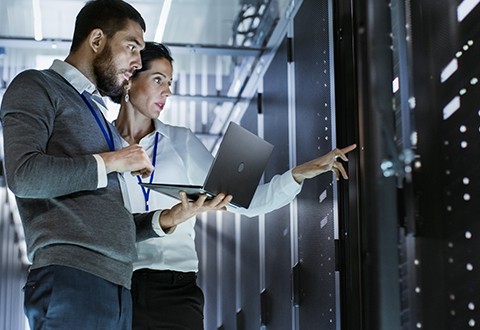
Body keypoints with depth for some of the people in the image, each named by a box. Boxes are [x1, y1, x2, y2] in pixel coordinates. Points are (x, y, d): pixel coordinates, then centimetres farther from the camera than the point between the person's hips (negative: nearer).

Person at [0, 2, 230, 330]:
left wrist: (166, 218, 9)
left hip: (117, 286, 8)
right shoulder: (37, 88, 4)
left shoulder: (97, 113, 27)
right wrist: (111, 161, -7)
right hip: (71, 278, -7)